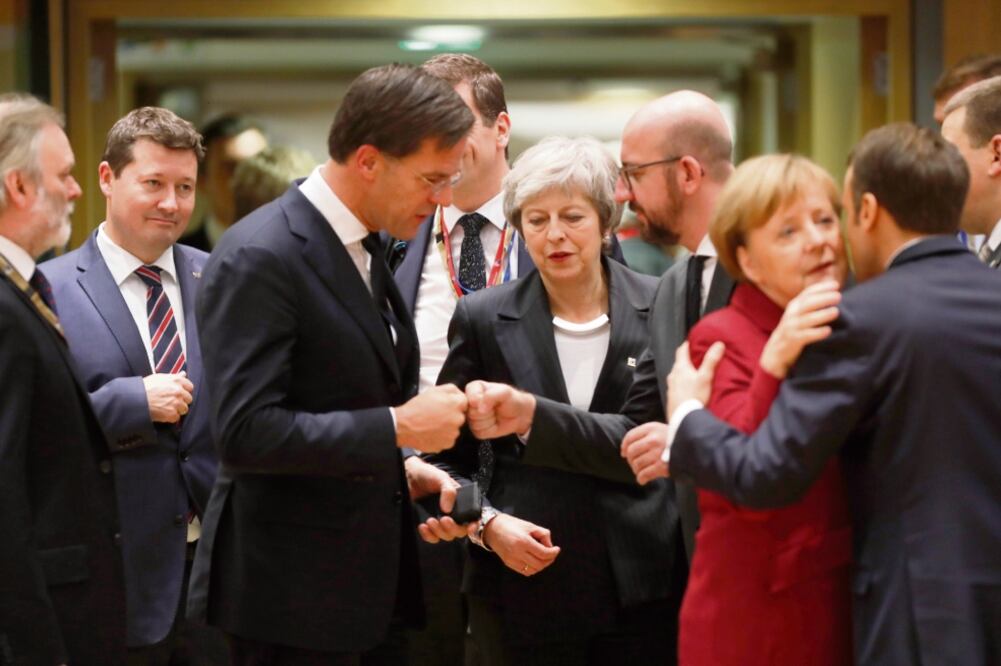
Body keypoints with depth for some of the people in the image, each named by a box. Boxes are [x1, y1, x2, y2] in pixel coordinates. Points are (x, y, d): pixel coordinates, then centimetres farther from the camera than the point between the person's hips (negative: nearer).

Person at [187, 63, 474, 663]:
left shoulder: (367, 248, 12)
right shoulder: (260, 259, -16)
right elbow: (245, 431, -23)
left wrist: (399, 468, 6)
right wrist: (397, 429, -21)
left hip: (375, 578, 8)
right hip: (294, 591, -8)